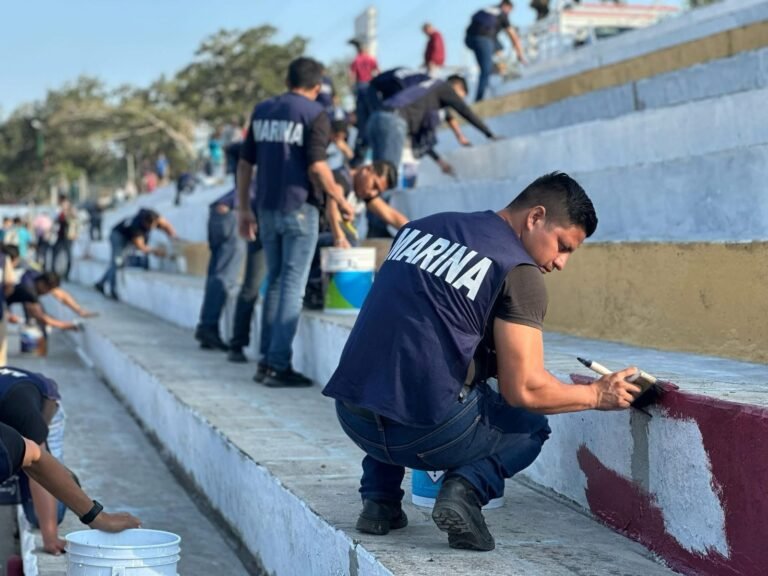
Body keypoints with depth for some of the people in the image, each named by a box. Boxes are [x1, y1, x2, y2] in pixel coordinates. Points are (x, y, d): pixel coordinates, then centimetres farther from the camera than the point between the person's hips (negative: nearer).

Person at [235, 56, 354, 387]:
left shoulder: (261, 111, 11)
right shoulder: (315, 114, -7)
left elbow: (245, 163, 12)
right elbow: (316, 168, -16)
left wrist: (244, 208, 18)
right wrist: (341, 201, -4)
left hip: (267, 208, 6)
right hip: (299, 208, -6)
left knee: (274, 282, 15)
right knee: (292, 285, -2)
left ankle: (266, 360, 16)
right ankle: (279, 365, -4)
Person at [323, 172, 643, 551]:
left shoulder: (420, 227, 16)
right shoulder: (519, 271, -4)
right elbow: (523, 389, -8)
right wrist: (597, 395, 9)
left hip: (351, 416, 5)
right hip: (427, 431, -5)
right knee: (532, 427, 23)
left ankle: (380, 497, 21)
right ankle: (468, 488, -4)